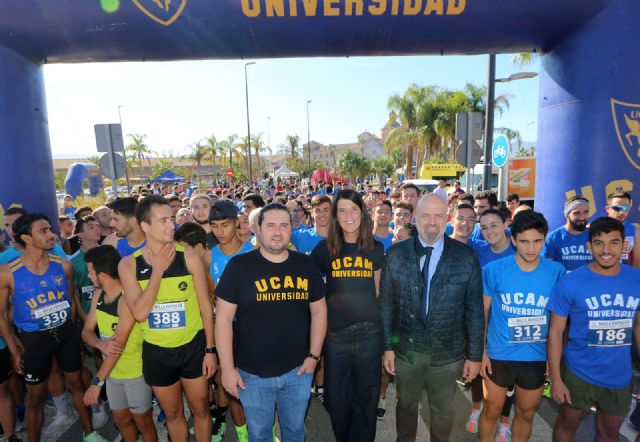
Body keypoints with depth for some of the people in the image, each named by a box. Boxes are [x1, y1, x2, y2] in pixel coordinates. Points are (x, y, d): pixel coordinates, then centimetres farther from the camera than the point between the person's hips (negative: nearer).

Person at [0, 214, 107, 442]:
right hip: (34, 339, -2)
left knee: (76, 383, 16)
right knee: (35, 396, 13)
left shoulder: (64, 265, -7)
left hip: (66, 333, 3)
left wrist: (71, 330, 10)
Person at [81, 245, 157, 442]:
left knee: (142, 421, 10)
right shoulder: (98, 297, -1)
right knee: (120, 418, 21)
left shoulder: (127, 299, -26)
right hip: (112, 370, 7)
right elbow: (86, 332, 0)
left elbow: (119, 344, -26)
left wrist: (96, 382, -23)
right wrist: (101, 344, -23)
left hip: (135, 370, -7)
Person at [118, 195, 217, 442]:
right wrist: (158, 270, -20)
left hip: (193, 346, -1)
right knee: (172, 413, 21)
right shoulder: (129, 264, -8)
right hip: (157, 351, 1)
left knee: (200, 409, 16)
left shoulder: (189, 258, -12)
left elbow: (205, 306, -5)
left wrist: (210, 349, -4)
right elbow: (139, 313, -18)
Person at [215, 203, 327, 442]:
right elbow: (224, 319, -9)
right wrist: (227, 368, -10)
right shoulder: (239, 265, -10)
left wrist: (314, 355, 0)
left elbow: (318, 312, 5)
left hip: (298, 370, 2)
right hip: (252, 373, -2)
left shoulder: (306, 264, -2)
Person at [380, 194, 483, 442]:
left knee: (443, 412, 20)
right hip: (405, 349, 1)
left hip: (448, 353, 0)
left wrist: (475, 355, -2)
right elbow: (386, 303, -3)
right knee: (406, 405, 21)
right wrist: (387, 346, -2)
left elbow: (475, 309, -4)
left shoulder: (466, 257, -9)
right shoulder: (395, 254, -6)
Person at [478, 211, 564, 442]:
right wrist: (480, 351, -5)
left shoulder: (557, 271, -8)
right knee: (492, 410, 15)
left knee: (526, 413, 21)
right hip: (498, 355, -1)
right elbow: (481, 312, -4)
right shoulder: (494, 269, -13)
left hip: (537, 358, 2)